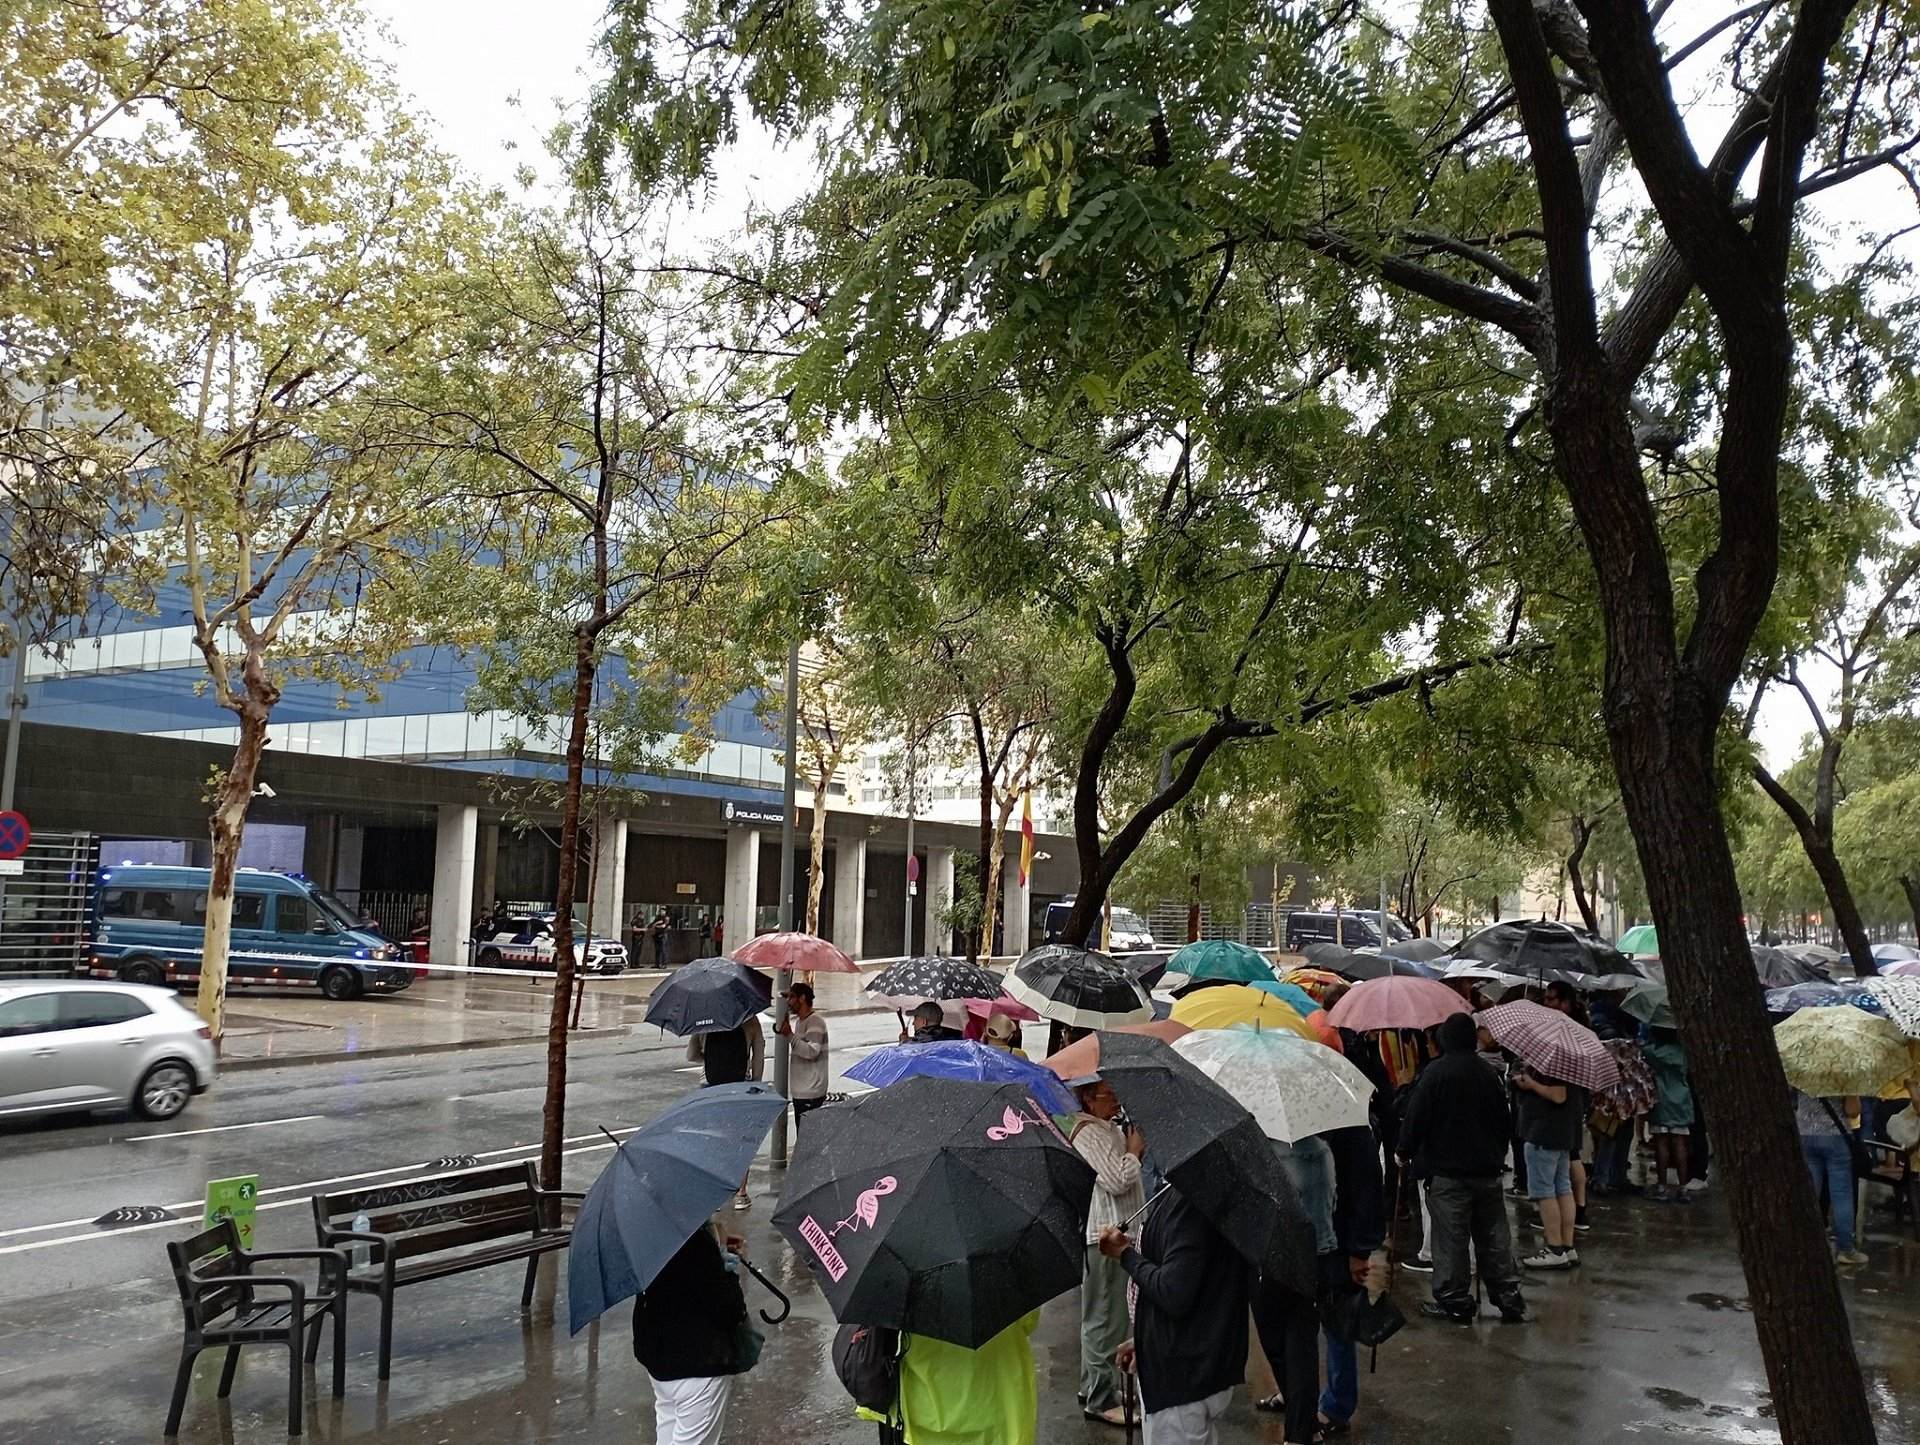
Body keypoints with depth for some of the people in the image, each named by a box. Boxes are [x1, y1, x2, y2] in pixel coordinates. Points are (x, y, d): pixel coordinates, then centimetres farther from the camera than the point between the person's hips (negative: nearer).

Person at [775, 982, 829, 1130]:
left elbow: (812, 1051, -23)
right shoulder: (798, 1021, 16)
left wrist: (790, 1036, -26)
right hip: (800, 1091, 10)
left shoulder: (815, 1022, -14)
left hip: (810, 1094, -10)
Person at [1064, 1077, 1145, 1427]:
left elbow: (1129, 1173, 22)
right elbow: (1118, 1179, -24)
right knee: (1106, 1319, -3)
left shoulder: (1110, 1127, 13)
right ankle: (1100, 1399, 6)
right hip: (1104, 1235, -11)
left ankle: (1095, 1387, 32)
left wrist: (1134, 1145, 7)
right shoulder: (1087, 1131, -18)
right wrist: (1134, 1150, -11)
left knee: (1101, 1316, 20)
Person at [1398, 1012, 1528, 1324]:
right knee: (1494, 1238, 13)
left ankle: (1454, 1301, 6)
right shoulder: (1488, 1073, 6)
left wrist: (1405, 1152, 2)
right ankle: (1509, 1299, 17)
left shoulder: (1435, 1073, -12)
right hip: (1487, 1169, 6)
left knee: (1450, 1239, 1)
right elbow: (1503, 1119, 14)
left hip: (1447, 1171, -6)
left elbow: (1416, 1117, -12)